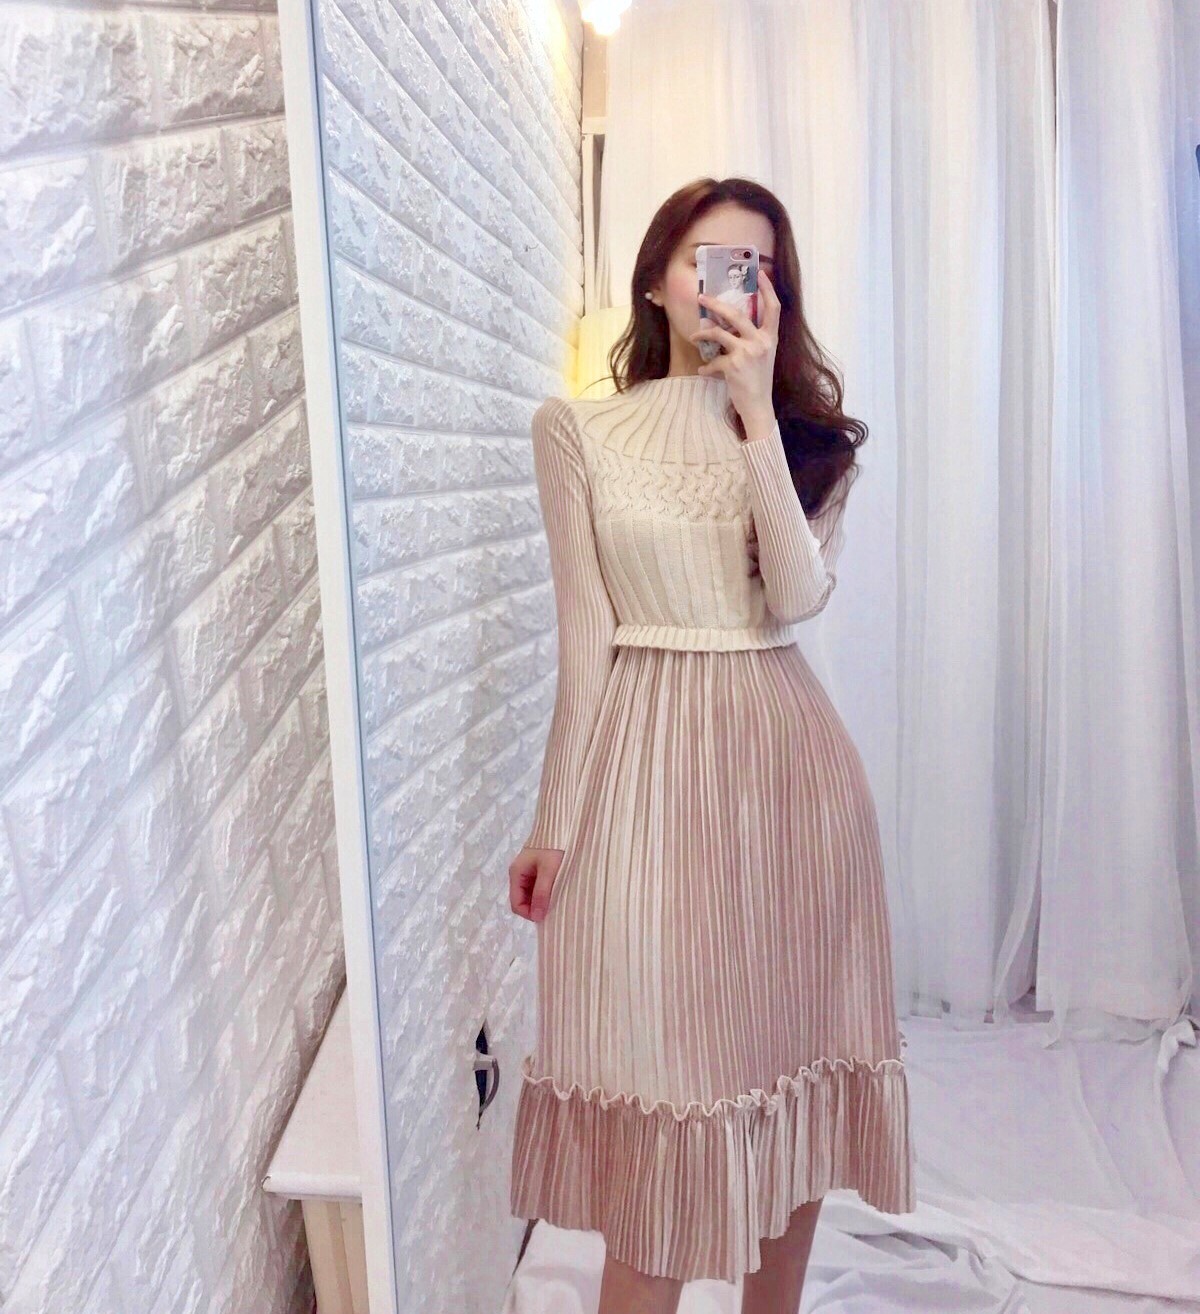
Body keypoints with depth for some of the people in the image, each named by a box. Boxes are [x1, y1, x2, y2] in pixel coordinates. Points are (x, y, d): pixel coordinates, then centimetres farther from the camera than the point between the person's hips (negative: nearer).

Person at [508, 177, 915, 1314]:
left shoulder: (806, 430, 8)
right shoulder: (578, 430, 2)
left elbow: (799, 595, -11)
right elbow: (585, 641, 0)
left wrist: (755, 407, -12)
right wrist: (556, 821, 0)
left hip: (787, 759, 3)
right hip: (648, 761, -2)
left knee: (788, 1042, 13)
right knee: (656, 1053, 2)